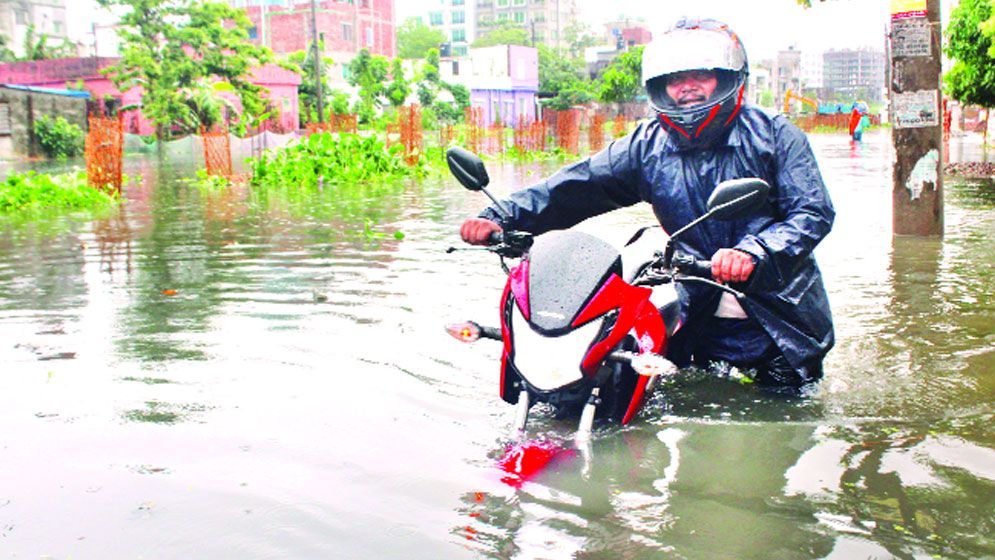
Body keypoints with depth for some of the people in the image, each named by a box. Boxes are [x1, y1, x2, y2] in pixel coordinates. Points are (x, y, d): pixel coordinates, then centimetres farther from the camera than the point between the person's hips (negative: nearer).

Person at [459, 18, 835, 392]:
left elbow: (814, 211, -16)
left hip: (784, 319, -2)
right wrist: (500, 218, -18)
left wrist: (754, 252, -35)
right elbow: (577, 186, -5)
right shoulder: (648, 146, 1)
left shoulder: (772, 134, -7)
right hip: (699, 317, 2)